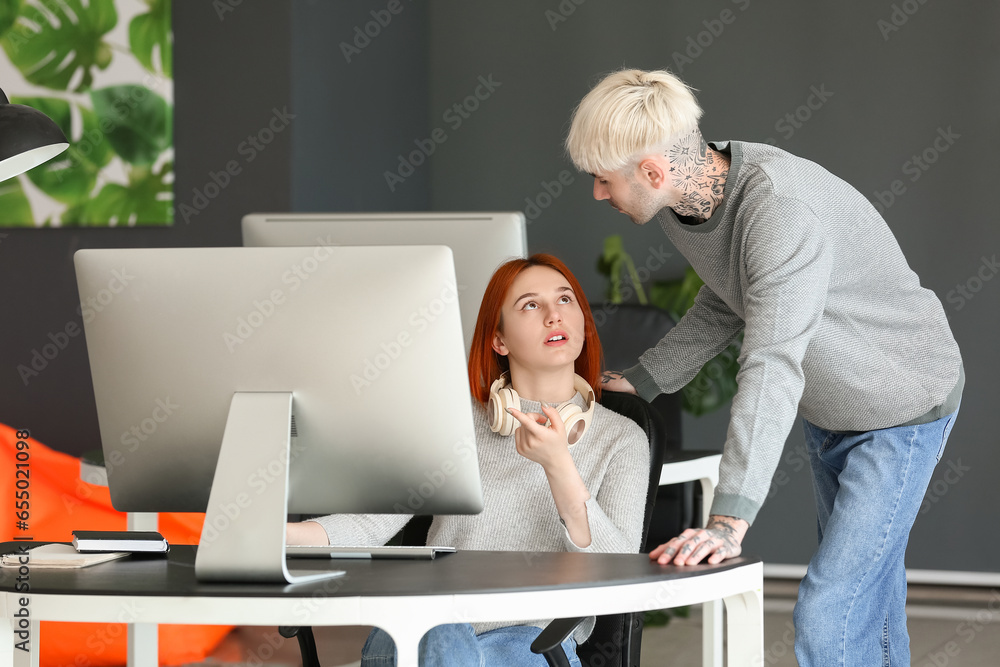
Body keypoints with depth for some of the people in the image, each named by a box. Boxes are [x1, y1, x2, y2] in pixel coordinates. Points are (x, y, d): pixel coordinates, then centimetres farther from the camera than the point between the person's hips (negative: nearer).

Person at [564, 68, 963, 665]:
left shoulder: (782, 212, -38)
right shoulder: (682, 200, -9)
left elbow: (772, 370, -45)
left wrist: (730, 520, -51)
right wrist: (639, 381, 6)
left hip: (902, 409, -9)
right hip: (828, 411, 9)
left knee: (827, 617, -16)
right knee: (865, 594, 20)